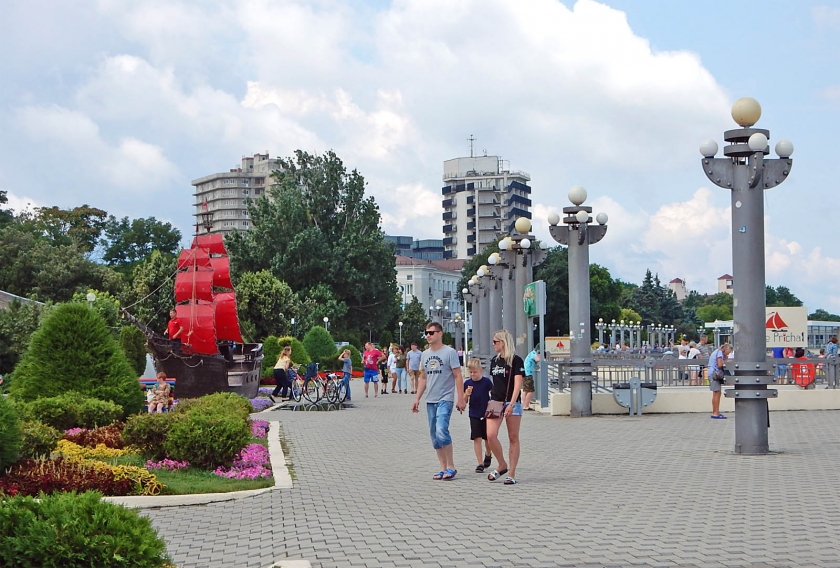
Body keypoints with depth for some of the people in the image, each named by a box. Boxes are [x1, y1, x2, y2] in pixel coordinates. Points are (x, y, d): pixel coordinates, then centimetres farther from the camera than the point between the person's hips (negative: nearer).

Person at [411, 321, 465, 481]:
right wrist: (417, 398, 13)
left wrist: (460, 399, -12)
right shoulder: (425, 354, 13)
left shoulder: (449, 352, -5)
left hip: (445, 399, -7)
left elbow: (458, 376, -6)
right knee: (434, 436, 6)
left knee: (441, 431, -18)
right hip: (430, 400, 7)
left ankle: (451, 467, -6)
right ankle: (443, 468, 13)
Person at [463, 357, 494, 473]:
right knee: (477, 438, -6)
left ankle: (488, 455, 40)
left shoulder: (486, 381, -7)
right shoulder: (467, 383, -2)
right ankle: (480, 463, -2)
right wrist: (466, 394, -19)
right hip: (474, 415, 1)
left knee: (488, 438, 10)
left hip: (486, 414, -1)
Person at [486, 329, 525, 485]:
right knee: (491, 435, -9)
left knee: (513, 438, 1)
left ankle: (511, 474, 5)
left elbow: (518, 384, -13)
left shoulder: (516, 361, -6)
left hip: (512, 403, -5)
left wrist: (511, 404, -23)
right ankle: (502, 465, 10)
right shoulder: (494, 361, 13)